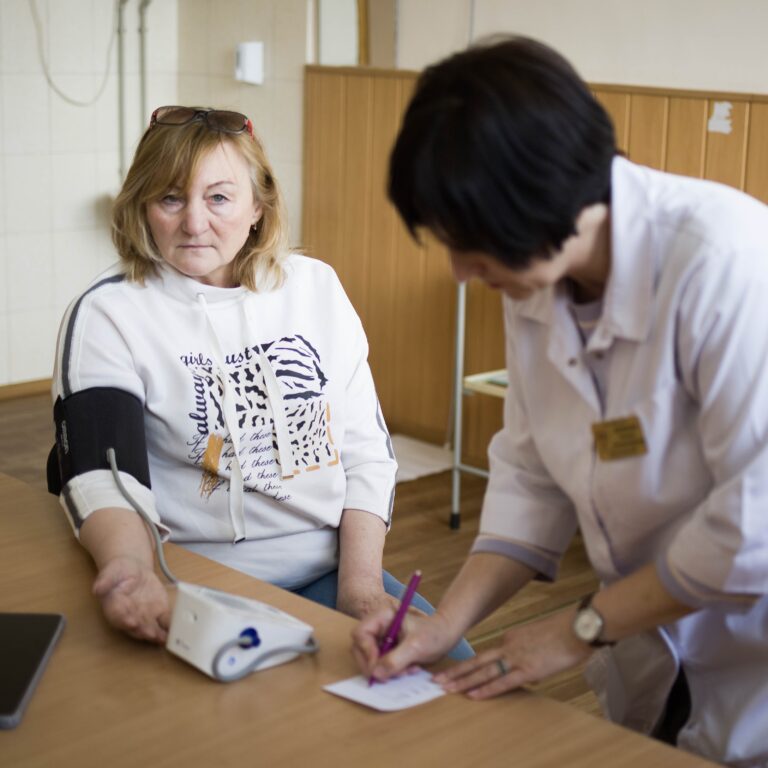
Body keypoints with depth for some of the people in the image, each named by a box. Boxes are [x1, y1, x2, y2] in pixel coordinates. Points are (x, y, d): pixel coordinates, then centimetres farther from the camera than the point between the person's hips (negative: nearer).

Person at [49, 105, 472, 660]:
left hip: (331, 570, 4)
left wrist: (361, 581, -5)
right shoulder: (108, 315, -4)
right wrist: (129, 569, -39)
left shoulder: (317, 288, 8)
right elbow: (101, 471, -17)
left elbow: (368, 449, 8)